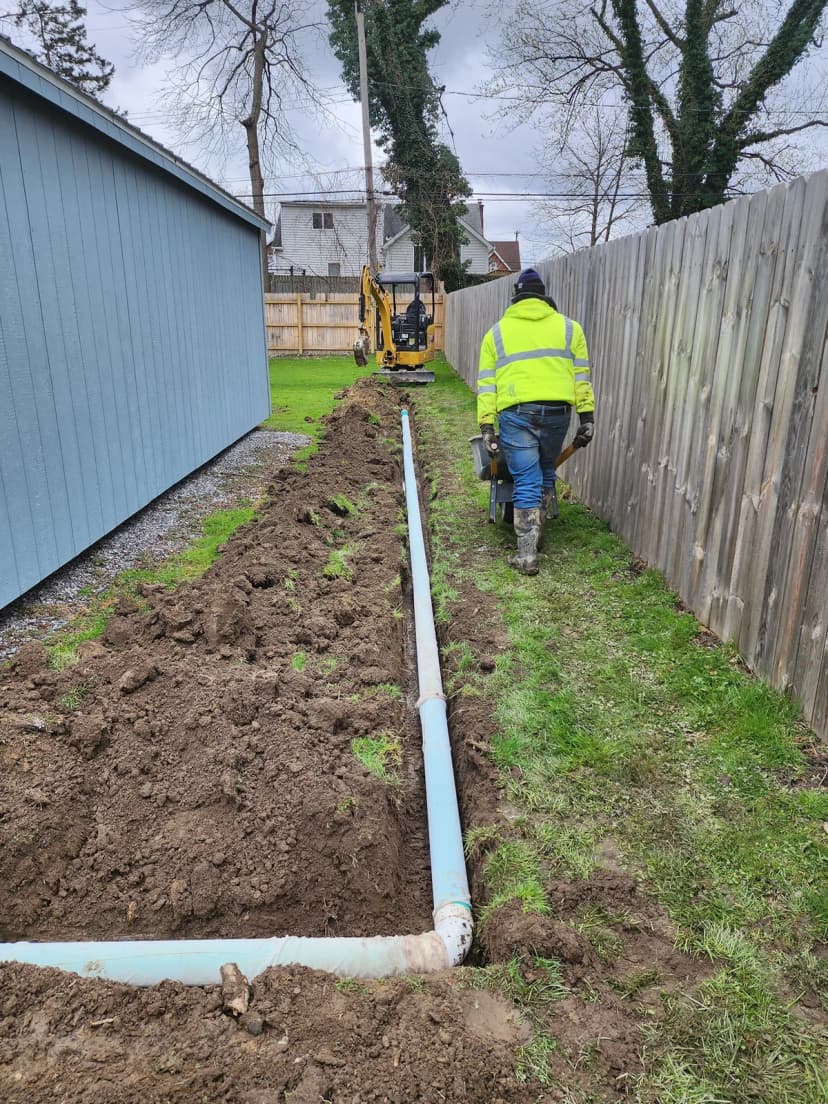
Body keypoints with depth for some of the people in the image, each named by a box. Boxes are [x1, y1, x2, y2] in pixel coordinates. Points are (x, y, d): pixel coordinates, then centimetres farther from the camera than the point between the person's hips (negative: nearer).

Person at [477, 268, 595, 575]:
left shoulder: (497, 332, 15)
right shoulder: (568, 327, 16)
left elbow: (486, 383, 7)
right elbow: (581, 376, 9)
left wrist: (486, 427, 5)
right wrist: (587, 417, 8)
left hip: (516, 412, -1)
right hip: (557, 411, 2)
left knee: (527, 482, 1)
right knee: (546, 474, 22)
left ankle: (527, 555, -1)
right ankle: (535, 534, 32)